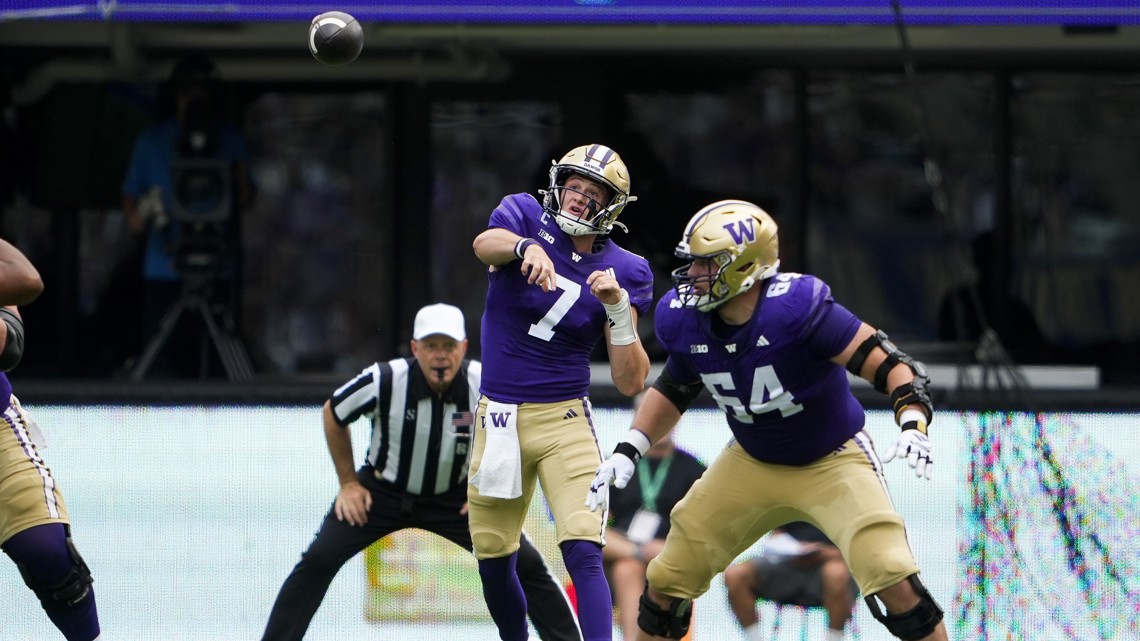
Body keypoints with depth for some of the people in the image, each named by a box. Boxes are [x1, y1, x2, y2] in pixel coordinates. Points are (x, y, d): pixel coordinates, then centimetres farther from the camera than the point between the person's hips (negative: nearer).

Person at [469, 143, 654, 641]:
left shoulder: (621, 272, -2)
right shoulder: (525, 217, -2)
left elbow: (630, 383, -6)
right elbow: (485, 244, -28)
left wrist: (618, 308, -19)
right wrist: (528, 247, -49)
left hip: (564, 420, -2)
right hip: (497, 416, 2)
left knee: (583, 553, -17)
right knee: (493, 560, 10)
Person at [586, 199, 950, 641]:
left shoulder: (796, 307, -31)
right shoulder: (684, 321, -12)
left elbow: (891, 365, -28)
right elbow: (674, 388, 10)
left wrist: (913, 426, -43)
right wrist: (628, 451, 3)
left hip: (833, 462, -5)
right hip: (753, 464, 5)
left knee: (894, 582, -22)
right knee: (667, 582, 5)